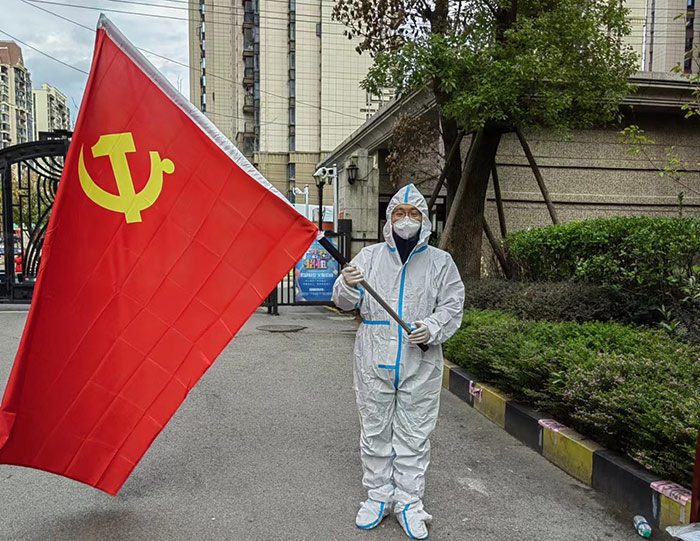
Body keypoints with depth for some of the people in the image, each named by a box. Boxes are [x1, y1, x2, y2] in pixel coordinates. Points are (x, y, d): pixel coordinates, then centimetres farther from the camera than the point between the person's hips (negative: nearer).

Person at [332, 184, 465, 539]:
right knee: (375, 431, 12)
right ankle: (378, 496, 28)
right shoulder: (369, 256, 6)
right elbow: (346, 303, 2)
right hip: (374, 363, 1)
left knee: (414, 435, 8)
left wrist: (432, 329, -15)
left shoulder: (440, 262, 4)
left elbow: (452, 306, 4)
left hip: (420, 364, -1)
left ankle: (409, 502, 23)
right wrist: (347, 286, -21)